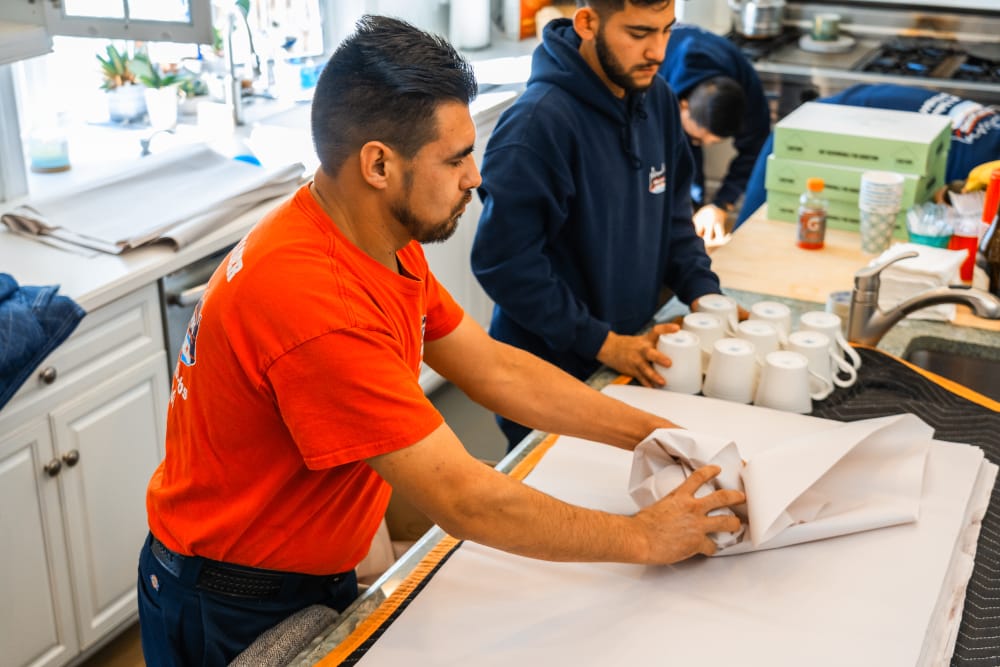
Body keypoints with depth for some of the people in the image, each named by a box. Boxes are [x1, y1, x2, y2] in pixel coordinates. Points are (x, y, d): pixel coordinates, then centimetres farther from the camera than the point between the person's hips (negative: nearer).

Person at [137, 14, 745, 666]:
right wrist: (643, 539, -20)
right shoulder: (314, 303, -35)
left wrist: (647, 430, -2)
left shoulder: (386, 242, -6)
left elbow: (494, 367, 2)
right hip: (235, 614, -7)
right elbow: (466, 500, -32)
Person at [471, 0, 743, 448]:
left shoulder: (657, 98, 0)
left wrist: (703, 292, -2)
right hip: (551, 370, -6)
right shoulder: (538, 121, -23)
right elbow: (503, 262, -23)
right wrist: (603, 343, -20)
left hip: (633, 354, 7)